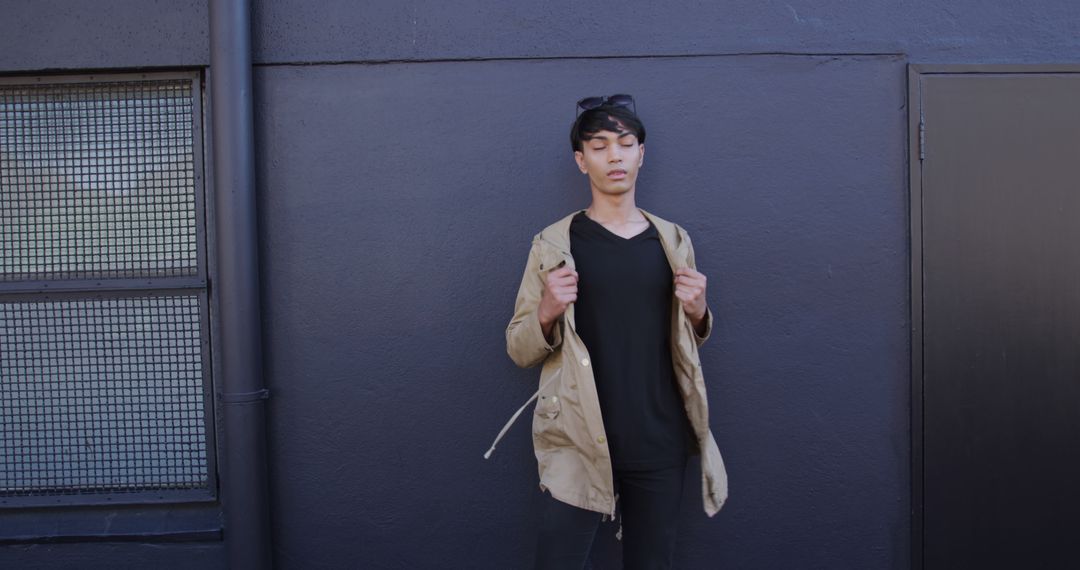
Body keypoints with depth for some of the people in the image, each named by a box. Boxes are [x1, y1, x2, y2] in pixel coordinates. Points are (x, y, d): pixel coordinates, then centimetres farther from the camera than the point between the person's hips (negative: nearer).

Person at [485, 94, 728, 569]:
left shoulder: (673, 240, 6)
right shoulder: (554, 244, -2)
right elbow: (519, 351, 1)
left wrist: (698, 312, -5)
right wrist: (547, 314, -20)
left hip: (662, 445, 3)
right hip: (579, 445, -3)